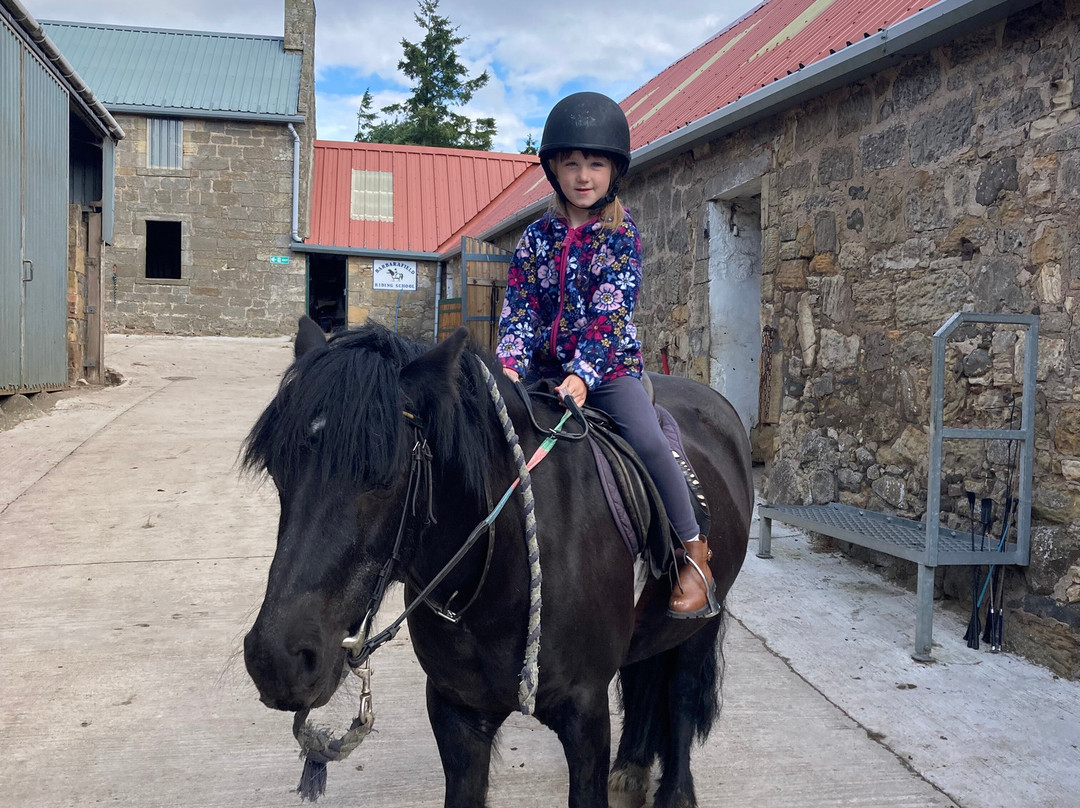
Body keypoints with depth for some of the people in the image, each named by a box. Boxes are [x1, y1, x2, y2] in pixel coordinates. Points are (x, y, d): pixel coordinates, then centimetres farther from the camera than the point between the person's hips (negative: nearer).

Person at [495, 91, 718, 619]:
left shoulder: (622, 235, -4)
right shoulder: (538, 236, 6)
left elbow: (610, 314, -15)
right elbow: (518, 308, 0)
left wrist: (583, 374, -28)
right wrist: (510, 367, -17)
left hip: (609, 363, -3)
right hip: (545, 364, 4)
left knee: (647, 439, -24)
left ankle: (695, 553, -11)